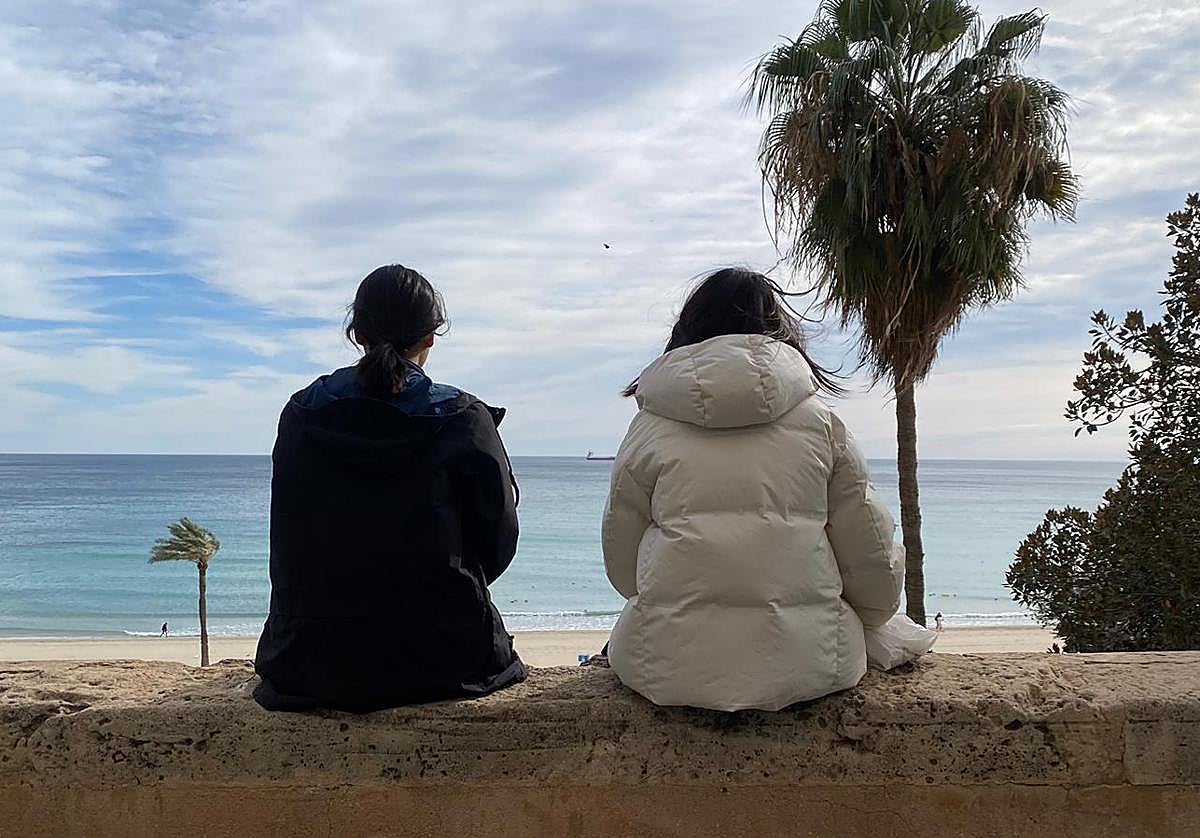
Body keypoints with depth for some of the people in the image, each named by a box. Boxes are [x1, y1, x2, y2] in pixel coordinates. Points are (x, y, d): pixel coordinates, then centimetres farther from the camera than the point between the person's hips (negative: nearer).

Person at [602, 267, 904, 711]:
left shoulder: (649, 428, 1)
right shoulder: (822, 422, 2)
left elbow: (621, 564, 10)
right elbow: (872, 561, 7)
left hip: (672, 666, 0)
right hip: (806, 663, 1)